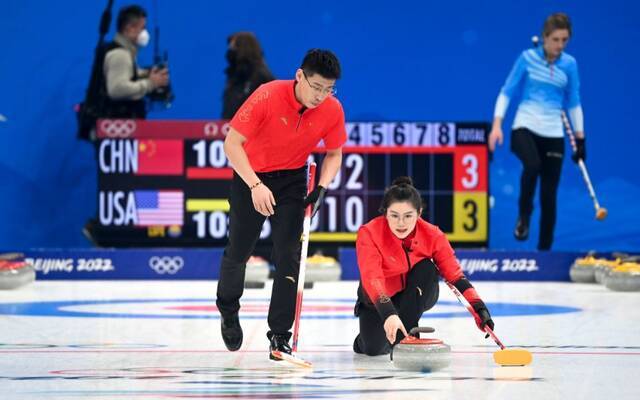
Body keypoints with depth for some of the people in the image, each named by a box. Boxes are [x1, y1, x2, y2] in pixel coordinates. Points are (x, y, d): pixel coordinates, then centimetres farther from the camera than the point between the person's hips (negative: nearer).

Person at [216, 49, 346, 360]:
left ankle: (280, 336, -4)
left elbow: (334, 154, 0)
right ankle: (228, 311, 40)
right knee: (238, 251, 11)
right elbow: (232, 143, -26)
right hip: (251, 176, -2)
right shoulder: (268, 96, -30)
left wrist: (321, 188, -18)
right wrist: (255, 185, -34)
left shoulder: (332, 110, -17)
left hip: (293, 179, 2)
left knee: (288, 256, -9)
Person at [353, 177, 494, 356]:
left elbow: (455, 275, -19)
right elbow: (372, 279, -40)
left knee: (426, 268, -29)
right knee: (374, 348, -25)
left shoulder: (432, 235, -19)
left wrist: (479, 308, -36)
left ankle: (404, 337, -19)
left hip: (416, 297, 2)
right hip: (377, 299, -2)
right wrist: (388, 313, -58)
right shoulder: (369, 234, -28)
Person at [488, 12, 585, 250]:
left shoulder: (569, 64, 3)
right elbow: (506, 92, 0)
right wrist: (497, 125, -10)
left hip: (553, 134, 2)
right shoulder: (528, 58, -3)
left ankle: (544, 250, 12)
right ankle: (524, 216, -10)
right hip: (524, 127, -2)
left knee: (549, 196, 0)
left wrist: (580, 138, 11)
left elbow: (574, 103, 12)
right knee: (532, 165, -34)